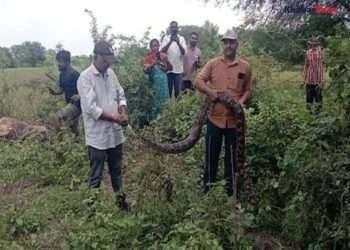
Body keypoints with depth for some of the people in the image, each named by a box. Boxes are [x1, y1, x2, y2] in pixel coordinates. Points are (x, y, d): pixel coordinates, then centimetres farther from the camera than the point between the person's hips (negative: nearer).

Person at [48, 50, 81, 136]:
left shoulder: (75, 74, -17)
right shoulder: (62, 74, 8)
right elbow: (62, 90, 18)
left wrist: (79, 96, -34)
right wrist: (55, 92, -3)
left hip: (76, 104, -9)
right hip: (70, 103, 9)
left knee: (57, 117, -23)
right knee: (74, 130, 16)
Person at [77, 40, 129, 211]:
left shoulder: (111, 73, 7)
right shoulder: (85, 78, -14)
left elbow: (121, 95, 13)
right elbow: (91, 109, -21)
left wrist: (123, 113, -6)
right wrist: (115, 118, -19)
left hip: (115, 133, 7)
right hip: (97, 136, -7)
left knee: (117, 171, 22)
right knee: (96, 177, 7)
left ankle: (121, 201, 38)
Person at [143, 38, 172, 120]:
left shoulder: (163, 55, 10)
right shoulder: (148, 56, 1)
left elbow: (170, 68, 10)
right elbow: (146, 70, -8)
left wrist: (166, 61, -7)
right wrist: (153, 64, -21)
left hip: (163, 80, 3)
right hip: (154, 81, -3)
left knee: (164, 99, 4)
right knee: (154, 101, -6)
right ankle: (153, 120, 2)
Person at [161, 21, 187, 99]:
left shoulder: (181, 39, 6)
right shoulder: (166, 38, 4)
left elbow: (183, 52, -7)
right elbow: (162, 51, -10)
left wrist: (178, 43, -23)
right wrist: (170, 41, -22)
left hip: (178, 70, 1)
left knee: (178, 91, 4)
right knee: (167, 90, 5)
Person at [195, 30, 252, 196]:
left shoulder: (245, 67, 4)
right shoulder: (213, 63, 3)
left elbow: (248, 90, 8)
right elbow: (198, 81, -3)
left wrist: (242, 101, -13)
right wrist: (209, 91, -22)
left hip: (234, 119, 0)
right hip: (214, 118, 0)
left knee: (231, 156, 11)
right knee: (211, 154, 9)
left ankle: (229, 190, 26)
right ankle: (207, 189, 24)